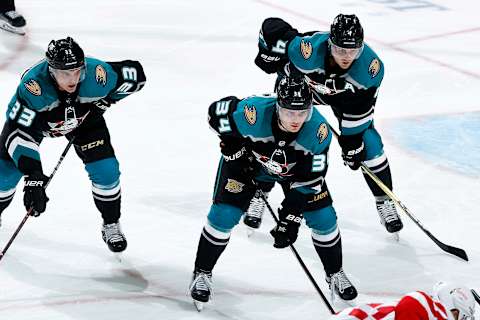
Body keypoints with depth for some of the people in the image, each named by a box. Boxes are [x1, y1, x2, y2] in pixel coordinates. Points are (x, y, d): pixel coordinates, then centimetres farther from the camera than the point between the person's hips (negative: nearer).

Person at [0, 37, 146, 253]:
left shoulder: (97, 74, -37)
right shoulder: (32, 85, -44)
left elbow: (135, 74, -18)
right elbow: (20, 133, -44)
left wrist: (104, 100, -16)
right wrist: (33, 178, -50)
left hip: (84, 116, 2)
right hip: (35, 117, -1)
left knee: (105, 170, -11)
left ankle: (111, 226, 13)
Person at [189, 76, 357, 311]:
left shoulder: (319, 130, -34)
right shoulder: (254, 112, -41)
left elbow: (309, 180, -25)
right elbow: (216, 111, -21)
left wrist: (290, 218, -26)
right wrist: (234, 147, -17)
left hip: (295, 166, 2)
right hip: (248, 158, -2)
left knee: (323, 218, -3)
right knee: (223, 215, -12)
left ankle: (335, 274, 22)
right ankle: (202, 274, 10)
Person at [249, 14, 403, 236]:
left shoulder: (371, 66, -35)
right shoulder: (309, 50, -44)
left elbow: (359, 108, -19)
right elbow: (271, 27, -32)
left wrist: (352, 138, -14)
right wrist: (272, 58, -16)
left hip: (343, 94, 1)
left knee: (369, 146, -5)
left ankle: (384, 201, 15)